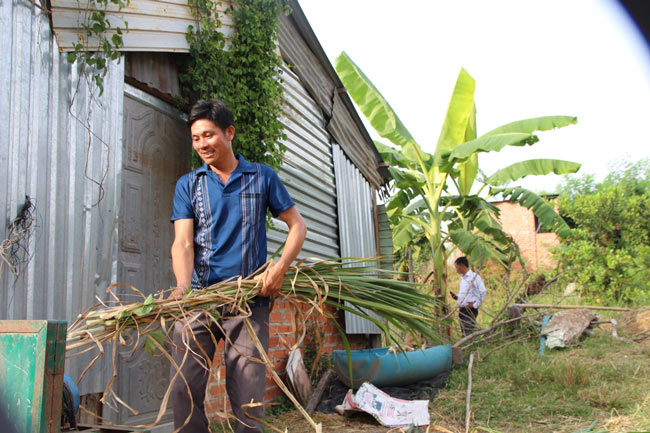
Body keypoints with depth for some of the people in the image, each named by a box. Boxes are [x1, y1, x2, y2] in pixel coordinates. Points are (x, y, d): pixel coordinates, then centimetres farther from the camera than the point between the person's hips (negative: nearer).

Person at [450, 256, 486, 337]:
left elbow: (483, 292, -14)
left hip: (470, 310, -8)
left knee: (469, 334, -12)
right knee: (464, 333, 9)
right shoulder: (462, 278, 18)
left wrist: (475, 305, -15)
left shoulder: (474, 277, -8)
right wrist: (457, 298, 9)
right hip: (462, 310, 9)